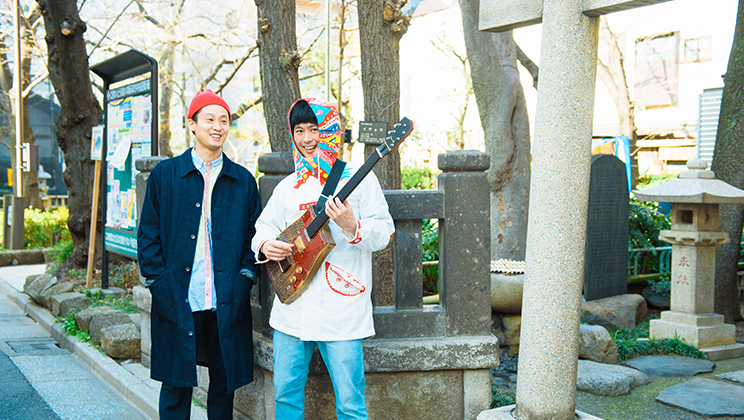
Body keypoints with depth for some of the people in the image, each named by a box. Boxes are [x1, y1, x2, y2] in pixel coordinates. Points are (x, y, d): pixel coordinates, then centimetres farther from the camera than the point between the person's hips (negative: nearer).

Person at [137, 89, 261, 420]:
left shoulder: (243, 180, 9)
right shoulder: (165, 174, 5)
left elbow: (253, 234, 11)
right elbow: (148, 234, 4)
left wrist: (245, 277, -1)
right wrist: (158, 281, -4)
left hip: (227, 304, 2)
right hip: (177, 302, -1)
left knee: (225, 382, 9)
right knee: (176, 385, 5)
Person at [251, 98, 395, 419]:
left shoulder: (357, 179, 0)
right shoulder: (288, 187, 15)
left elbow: (384, 233, -5)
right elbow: (264, 226, 18)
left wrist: (352, 227, -24)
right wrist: (265, 245, -4)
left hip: (341, 312, -5)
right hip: (292, 308, 5)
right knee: (286, 392, 11)